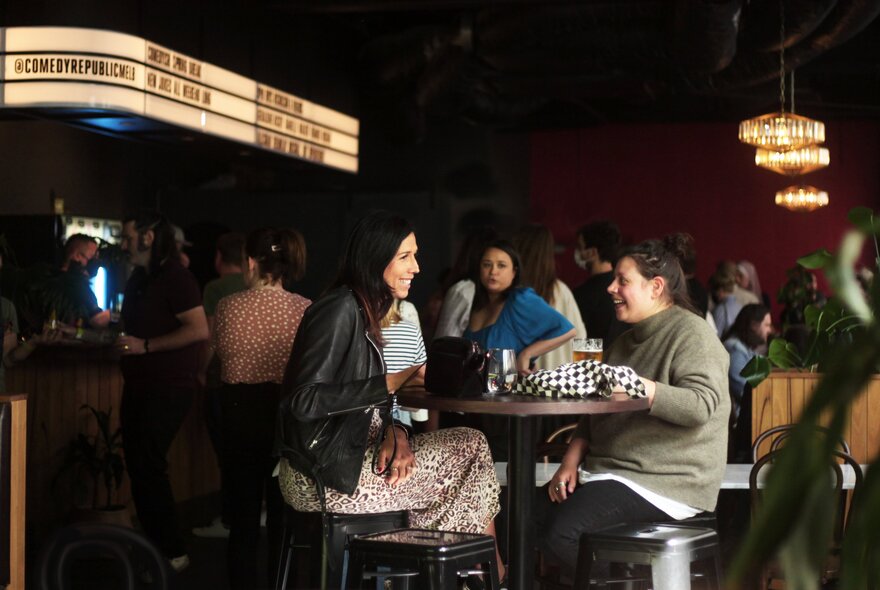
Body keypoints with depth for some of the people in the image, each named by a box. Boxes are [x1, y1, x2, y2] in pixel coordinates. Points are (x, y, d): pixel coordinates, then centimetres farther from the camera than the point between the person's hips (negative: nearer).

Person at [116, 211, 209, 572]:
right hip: (139, 386, 9)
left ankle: (172, 553, -3)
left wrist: (145, 346, -21)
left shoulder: (175, 278, -13)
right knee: (138, 466, 12)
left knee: (148, 467, -10)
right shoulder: (138, 279, 14)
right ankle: (152, 542, 23)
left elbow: (199, 330, -23)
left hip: (168, 389, -9)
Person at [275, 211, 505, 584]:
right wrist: (393, 382, -20)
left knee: (470, 447, -3)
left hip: (351, 455, 8)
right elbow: (305, 401, -22)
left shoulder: (364, 314, 14)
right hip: (324, 476, -8)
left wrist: (395, 434, -7)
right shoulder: (339, 309, -14)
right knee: (472, 449, -7)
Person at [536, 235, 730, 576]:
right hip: (612, 472, 9)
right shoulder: (626, 340, 22)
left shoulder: (691, 334, -6)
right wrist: (571, 462, 6)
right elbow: (595, 411, 22)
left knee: (562, 530, -26)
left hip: (668, 483, -9)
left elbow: (701, 404, -23)